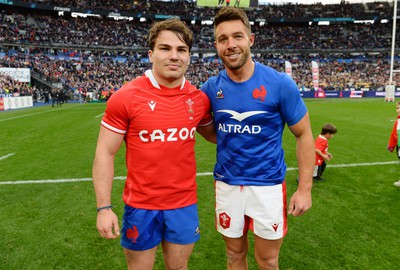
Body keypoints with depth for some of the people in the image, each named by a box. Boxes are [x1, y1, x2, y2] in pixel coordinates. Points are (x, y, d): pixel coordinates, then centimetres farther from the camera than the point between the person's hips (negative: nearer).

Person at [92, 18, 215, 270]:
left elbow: (214, 135, 15)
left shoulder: (199, 99, -2)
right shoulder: (125, 97, -13)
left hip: (185, 204, 3)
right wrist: (104, 207, -11)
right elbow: (105, 153, -8)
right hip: (141, 206, -2)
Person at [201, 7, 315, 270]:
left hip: (268, 185, -2)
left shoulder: (280, 84, -12)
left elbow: (304, 134, -5)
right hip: (227, 184, 3)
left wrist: (305, 188, -9)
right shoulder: (211, 88, -5)